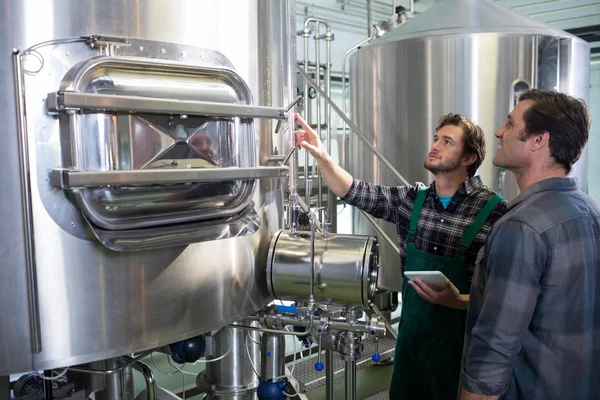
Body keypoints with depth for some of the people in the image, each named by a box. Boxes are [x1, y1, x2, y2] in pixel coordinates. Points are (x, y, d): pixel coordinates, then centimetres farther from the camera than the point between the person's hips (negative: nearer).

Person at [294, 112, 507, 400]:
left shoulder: (494, 211, -15)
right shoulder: (411, 200, 1)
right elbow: (353, 191, -2)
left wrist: (458, 300, -30)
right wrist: (321, 155, -18)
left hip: (460, 342, -4)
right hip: (411, 333, 5)